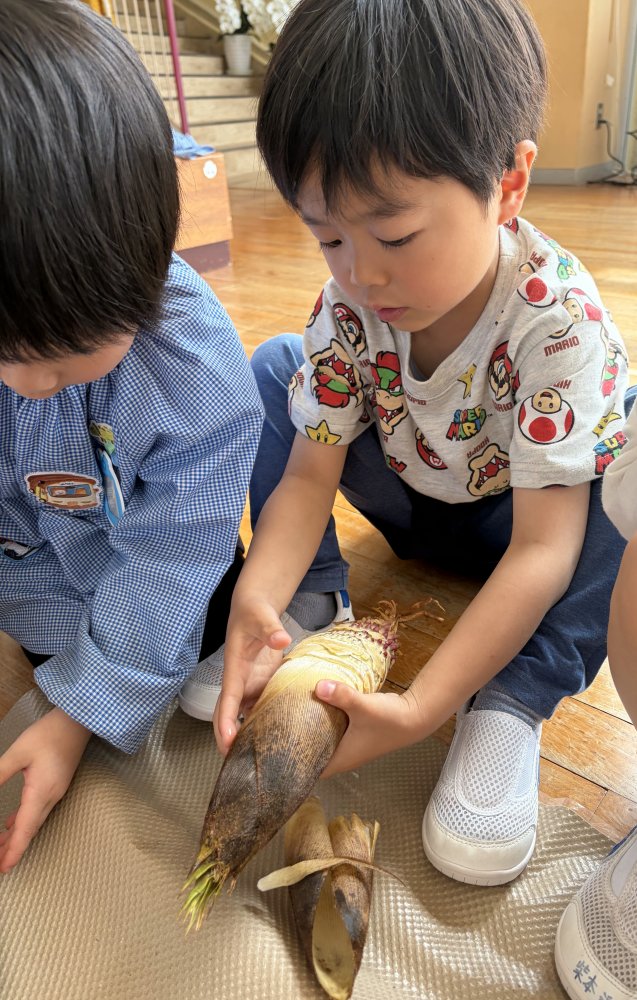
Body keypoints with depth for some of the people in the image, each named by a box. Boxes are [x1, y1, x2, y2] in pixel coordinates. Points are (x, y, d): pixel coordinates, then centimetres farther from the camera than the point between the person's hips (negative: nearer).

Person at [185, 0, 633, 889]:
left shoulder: (559, 322, -32)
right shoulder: (350, 300, -19)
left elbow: (544, 550, -34)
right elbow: (310, 472, -19)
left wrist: (425, 706, -42)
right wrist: (257, 603, -38)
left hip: (523, 524, -3)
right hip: (415, 504, 4)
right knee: (273, 370, -11)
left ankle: (511, 700, -25)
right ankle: (311, 608, -12)